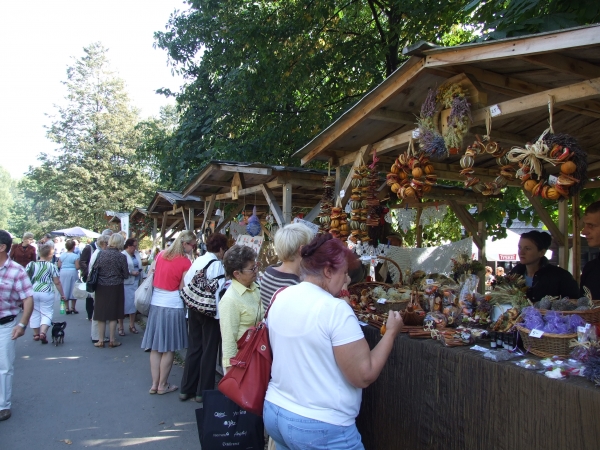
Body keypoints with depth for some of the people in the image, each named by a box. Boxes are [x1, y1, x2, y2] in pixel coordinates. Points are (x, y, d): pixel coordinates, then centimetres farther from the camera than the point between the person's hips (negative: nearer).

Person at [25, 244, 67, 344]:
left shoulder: (30, 265, 2)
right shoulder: (52, 266, -6)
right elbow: (57, 282, -5)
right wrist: (62, 294, 4)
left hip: (32, 292, 3)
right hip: (47, 293, -3)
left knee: (34, 313, 16)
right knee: (47, 313, 5)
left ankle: (36, 334, 23)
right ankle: (43, 332, -12)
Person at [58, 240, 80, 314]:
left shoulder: (62, 255, 3)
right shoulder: (75, 256, -10)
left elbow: (58, 265, 3)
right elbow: (77, 267, -13)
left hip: (63, 273, 4)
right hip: (72, 273, -4)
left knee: (65, 290, 12)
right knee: (73, 290, 8)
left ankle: (67, 308, 14)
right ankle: (73, 308, 14)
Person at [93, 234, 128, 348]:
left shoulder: (100, 254, -6)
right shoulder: (121, 257, -11)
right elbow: (126, 275, -5)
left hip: (101, 288, 2)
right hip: (115, 288, -2)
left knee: (101, 314, 11)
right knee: (113, 315, 8)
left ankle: (100, 340, 18)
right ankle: (112, 340, 15)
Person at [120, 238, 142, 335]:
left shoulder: (137, 254, 8)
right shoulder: (122, 255, -12)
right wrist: (131, 272, -21)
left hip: (136, 282, 6)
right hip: (126, 283, -6)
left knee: (134, 303, 11)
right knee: (123, 304, 2)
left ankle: (132, 325, 23)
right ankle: (121, 327, 14)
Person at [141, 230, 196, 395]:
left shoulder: (161, 255, 6)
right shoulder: (185, 262, -11)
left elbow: (154, 278, 12)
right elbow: (182, 289, -11)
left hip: (155, 303, 6)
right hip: (172, 306, -6)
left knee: (155, 347, 12)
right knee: (169, 349, 7)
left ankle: (155, 384, 18)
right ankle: (163, 385, 16)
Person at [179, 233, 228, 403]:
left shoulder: (197, 261, 4)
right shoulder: (217, 264, -14)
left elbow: (186, 282, 3)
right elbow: (220, 289, -19)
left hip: (193, 309, 6)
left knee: (193, 348, 15)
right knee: (209, 350, 7)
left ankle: (186, 389, 24)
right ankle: (203, 391, 15)